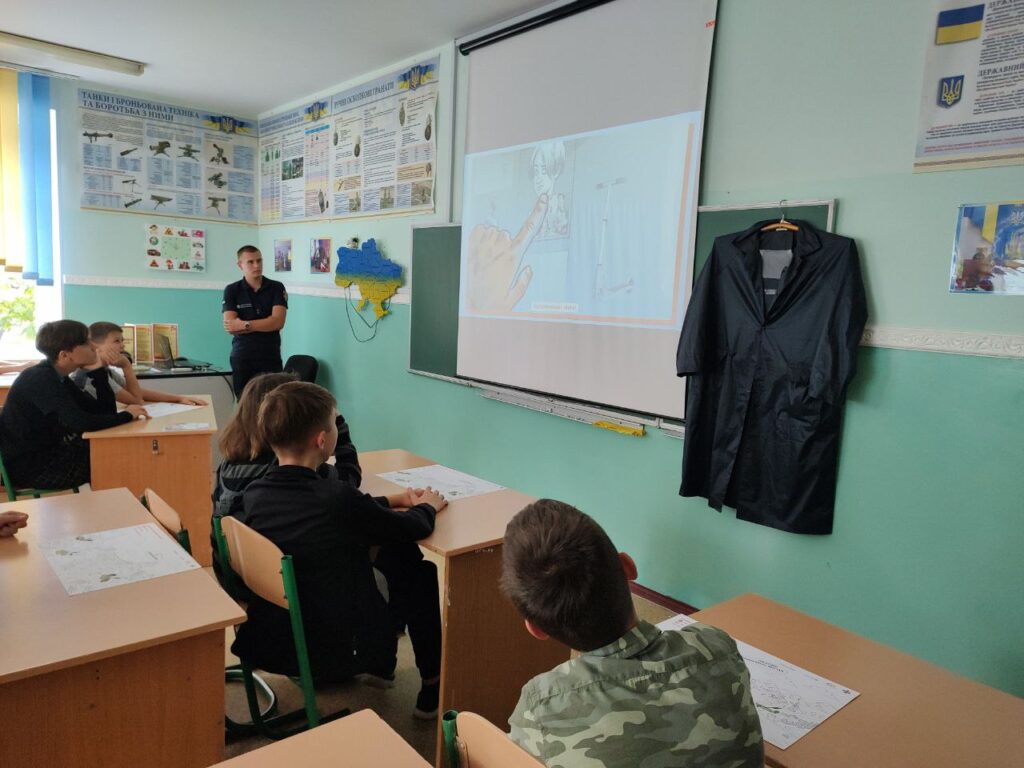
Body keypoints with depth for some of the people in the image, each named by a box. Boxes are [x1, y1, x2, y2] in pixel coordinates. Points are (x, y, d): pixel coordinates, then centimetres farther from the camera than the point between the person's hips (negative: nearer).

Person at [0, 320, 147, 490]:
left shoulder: (57, 377, 6)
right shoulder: (40, 379, -21)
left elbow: (105, 411, 3)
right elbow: (81, 423, -32)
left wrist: (98, 371, -5)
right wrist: (127, 415, -18)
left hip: (44, 453, 8)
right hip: (25, 466, -8)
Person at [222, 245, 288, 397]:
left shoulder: (277, 288, 2)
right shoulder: (231, 290, 3)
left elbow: (278, 321, -9)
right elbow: (230, 326, -7)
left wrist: (244, 325, -11)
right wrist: (266, 324, -10)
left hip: (270, 356, -1)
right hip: (242, 357, 1)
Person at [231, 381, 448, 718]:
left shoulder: (253, 495, -9)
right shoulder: (338, 498, -29)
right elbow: (415, 529, -13)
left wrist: (395, 499, 15)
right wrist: (427, 506, 10)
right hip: (337, 652, -6)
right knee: (423, 573, 11)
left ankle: (380, 666, 36)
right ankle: (433, 688, 24)